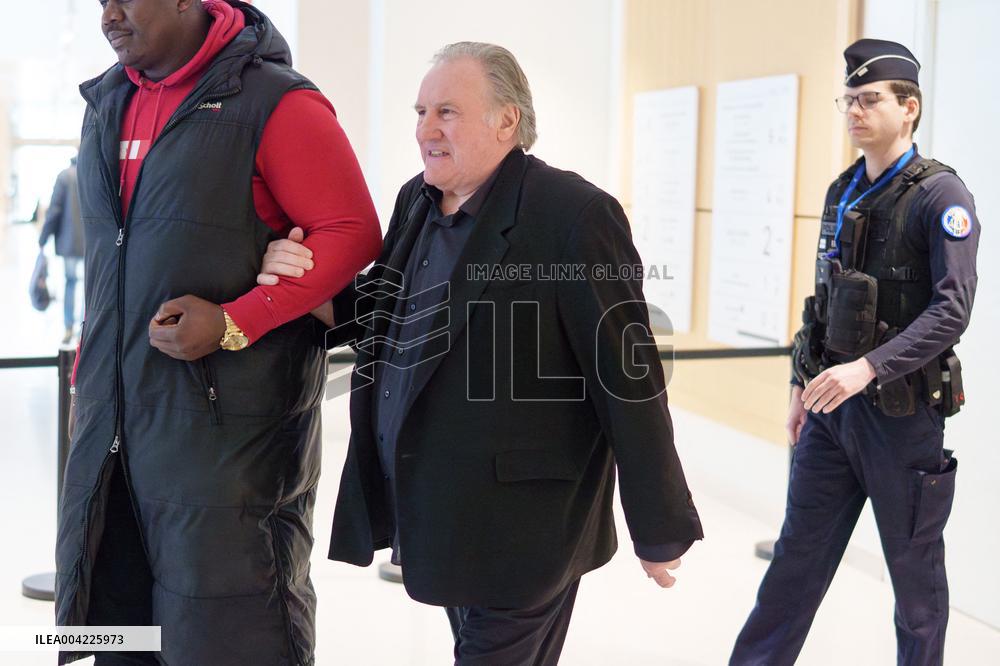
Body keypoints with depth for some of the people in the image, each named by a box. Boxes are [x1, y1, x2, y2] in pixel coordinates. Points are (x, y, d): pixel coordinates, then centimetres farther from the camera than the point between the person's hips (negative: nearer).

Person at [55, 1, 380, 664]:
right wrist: (89, 371, 19)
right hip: (114, 417, 7)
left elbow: (353, 233, -13)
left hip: (225, 425, -7)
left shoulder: (272, 102, -9)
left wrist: (234, 324, -19)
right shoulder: (108, 105, 14)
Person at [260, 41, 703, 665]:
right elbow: (384, 317, 16)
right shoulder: (416, 200, 7)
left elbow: (630, 380, -15)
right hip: (435, 514, 7)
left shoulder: (572, 214, -17)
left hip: (520, 530, -7)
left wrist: (660, 530, -9)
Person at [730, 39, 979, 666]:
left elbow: (953, 309, -21)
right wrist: (805, 383, 16)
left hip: (900, 409, -6)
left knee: (914, 567, 9)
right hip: (833, 405, 6)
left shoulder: (940, 195, -11)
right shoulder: (842, 193, 10)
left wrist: (868, 367, -28)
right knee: (798, 555, 11)